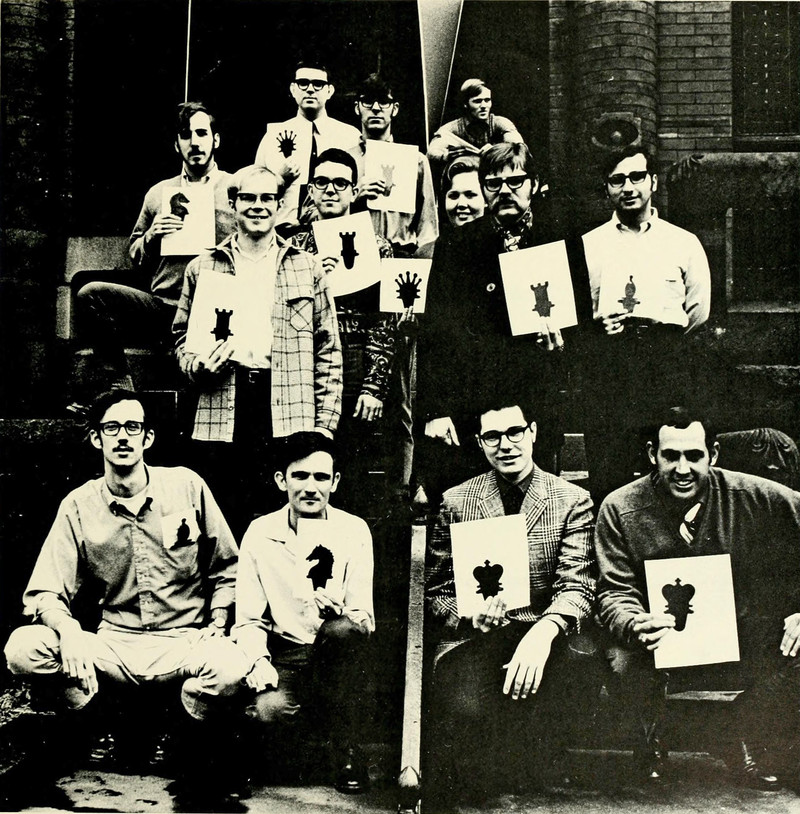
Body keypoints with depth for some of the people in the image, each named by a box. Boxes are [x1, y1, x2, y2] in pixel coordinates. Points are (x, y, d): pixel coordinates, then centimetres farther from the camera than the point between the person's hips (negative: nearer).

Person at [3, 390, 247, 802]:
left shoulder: (186, 486, 0)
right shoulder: (79, 506, 1)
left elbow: (226, 568, 9)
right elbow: (44, 593, -3)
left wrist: (217, 624, -4)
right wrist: (68, 630, -24)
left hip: (184, 642, -1)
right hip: (114, 644, 2)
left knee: (229, 668, -35)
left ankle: (196, 736, 2)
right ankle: (103, 726, 5)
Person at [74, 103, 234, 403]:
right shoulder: (159, 193, 19)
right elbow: (135, 258, 24)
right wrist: (151, 237, 3)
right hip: (162, 307, 3)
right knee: (91, 295, -18)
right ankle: (118, 392, -14)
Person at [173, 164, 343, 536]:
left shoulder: (307, 268, 13)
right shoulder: (203, 268, 15)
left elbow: (328, 350, 10)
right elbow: (182, 334, 20)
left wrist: (325, 422, 2)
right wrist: (196, 365, -3)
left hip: (290, 416, 0)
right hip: (222, 413, 1)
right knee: (229, 522, 3)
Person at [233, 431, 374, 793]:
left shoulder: (354, 531, -3)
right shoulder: (260, 533, 0)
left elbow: (366, 620, -7)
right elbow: (248, 619, 3)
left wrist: (339, 611, -30)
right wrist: (258, 661, -17)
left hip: (337, 657, 0)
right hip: (285, 656, 0)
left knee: (343, 629, -35)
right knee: (269, 709, -33)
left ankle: (348, 751, -13)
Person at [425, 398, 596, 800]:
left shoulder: (573, 501, 7)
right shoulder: (455, 502, 10)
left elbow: (576, 587, -4)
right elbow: (436, 591, 9)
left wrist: (543, 631, -25)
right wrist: (470, 616, -14)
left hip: (546, 635, 0)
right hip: (473, 637, 0)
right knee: (465, 707, -32)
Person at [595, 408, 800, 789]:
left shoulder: (753, 497, -8)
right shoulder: (619, 509, -8)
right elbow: (615, 593, -7)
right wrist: (637, 625, -31)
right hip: (660, 634, -1)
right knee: (625, 664, -33)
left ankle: (739, 742, 8)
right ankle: (651, 742, 7)